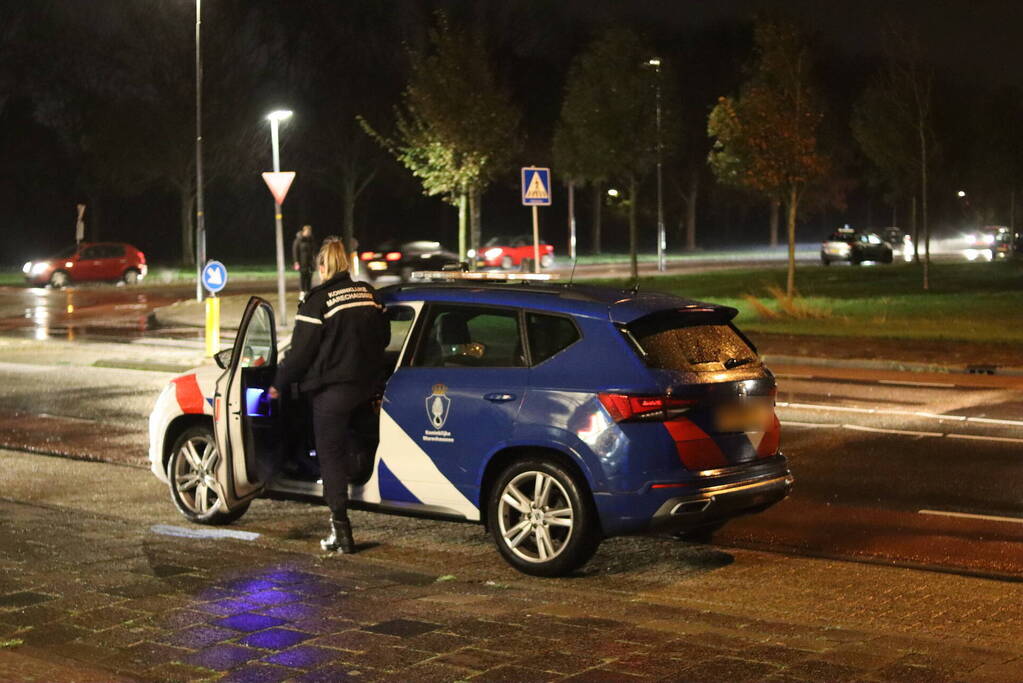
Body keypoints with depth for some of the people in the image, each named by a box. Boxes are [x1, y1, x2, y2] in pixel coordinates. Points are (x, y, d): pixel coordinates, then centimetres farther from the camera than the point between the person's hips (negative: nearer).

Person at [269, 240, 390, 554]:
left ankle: (341, 530, -2)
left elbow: (301, 351, -11)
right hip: (368, 384, 6)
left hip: (332, 389, -6)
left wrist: (279, 384, 1)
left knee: (330, 456, 2)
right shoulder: (369, 293, 7)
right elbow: (383, 337, 16)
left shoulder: (319, 299, -11)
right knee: (345, 448, 21)